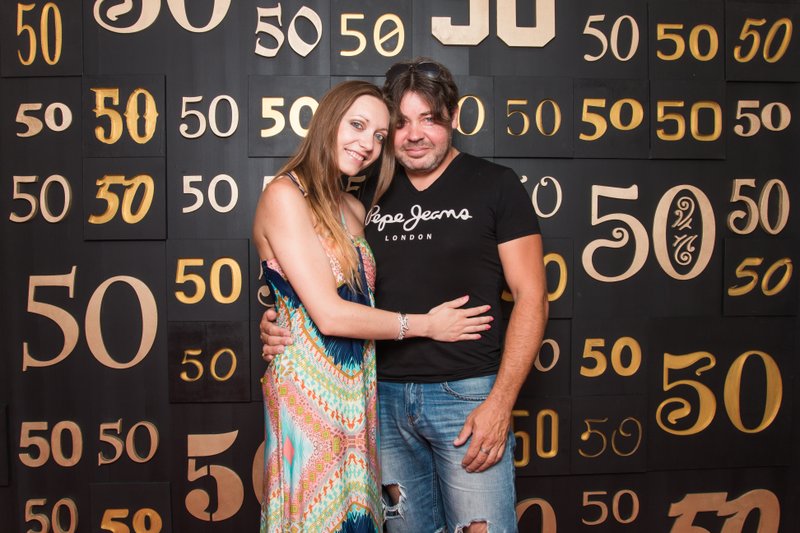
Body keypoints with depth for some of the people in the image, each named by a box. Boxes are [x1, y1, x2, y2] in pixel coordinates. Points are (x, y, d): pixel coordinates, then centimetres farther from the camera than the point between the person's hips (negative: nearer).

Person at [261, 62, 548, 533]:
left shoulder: (495, 186, -1)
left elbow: (530, 296, -5)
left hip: (466, 393, -3)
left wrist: (500, 402, -14)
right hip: (383, 394, 4)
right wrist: (283, 328, -5)